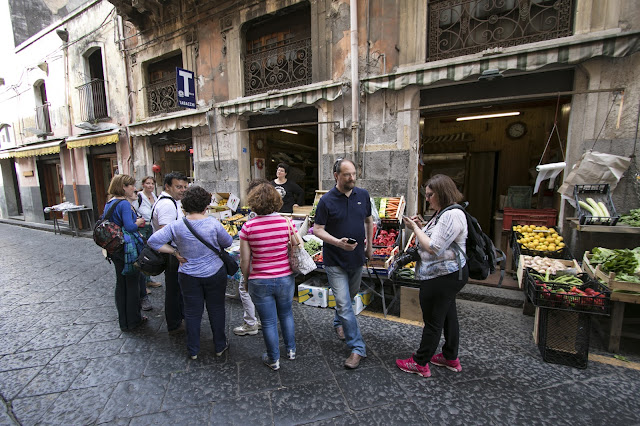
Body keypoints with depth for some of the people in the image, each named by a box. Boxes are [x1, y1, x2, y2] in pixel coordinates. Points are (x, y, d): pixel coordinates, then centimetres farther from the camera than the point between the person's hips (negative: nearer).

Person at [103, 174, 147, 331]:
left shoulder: (108, 203, 8)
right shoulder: (124, 204, -20)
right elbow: (130, 227, -28)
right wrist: (138, 222, -8)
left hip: (114, 249, 9)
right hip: (127, 249, -9)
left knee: (120, 283, 17)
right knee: (132, 284, 6)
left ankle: (122, 320, 30)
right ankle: (132, 320, 19)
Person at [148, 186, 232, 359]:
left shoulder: (176, 226, -12)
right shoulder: (213, 223, -17)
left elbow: (153, 241, -7)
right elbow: (227, 242, -6)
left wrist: (175, 252, -3)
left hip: (188, 276, 2)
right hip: (215, 274, -1)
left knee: (192, 312, 17)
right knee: (216, 310, 16)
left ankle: (193, 350, 33)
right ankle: (220, 346, 32)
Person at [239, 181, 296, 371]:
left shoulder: (248, 227, -13)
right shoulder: (287, 223, -12)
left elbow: (245, 260, -8)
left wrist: (246, 279, 10)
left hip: (260, 282, -1)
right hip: (285, 279, 2)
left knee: (268, 321, 16)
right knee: (286, 314, 26)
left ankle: (273, 359, 35)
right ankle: (291, 350, 43)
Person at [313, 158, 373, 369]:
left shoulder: (363, 195, 0)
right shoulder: (326, 200, -13)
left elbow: (369, 220, 14)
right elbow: (317, 229, -12)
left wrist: (369, 246, 15)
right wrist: (337, 242, -27)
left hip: (357, 258, 5)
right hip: (335, 261, -5)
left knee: (351, 295, 23)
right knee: (344, 304, -2)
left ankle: (338, 322, 51)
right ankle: (357, 348, 12)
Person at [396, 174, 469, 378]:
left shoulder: (452, 215, -22)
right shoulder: (442, 213, 12)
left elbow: (433, 248, -25)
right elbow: (434, 239, 17)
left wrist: (415, 228, -14)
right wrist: (419, 227, 3)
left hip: (442, 277, -11)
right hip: (447, 275, 11)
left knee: (433, 321, 3)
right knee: (448, 316, 22)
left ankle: (420, 363, 19)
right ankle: (451, 358, 39)